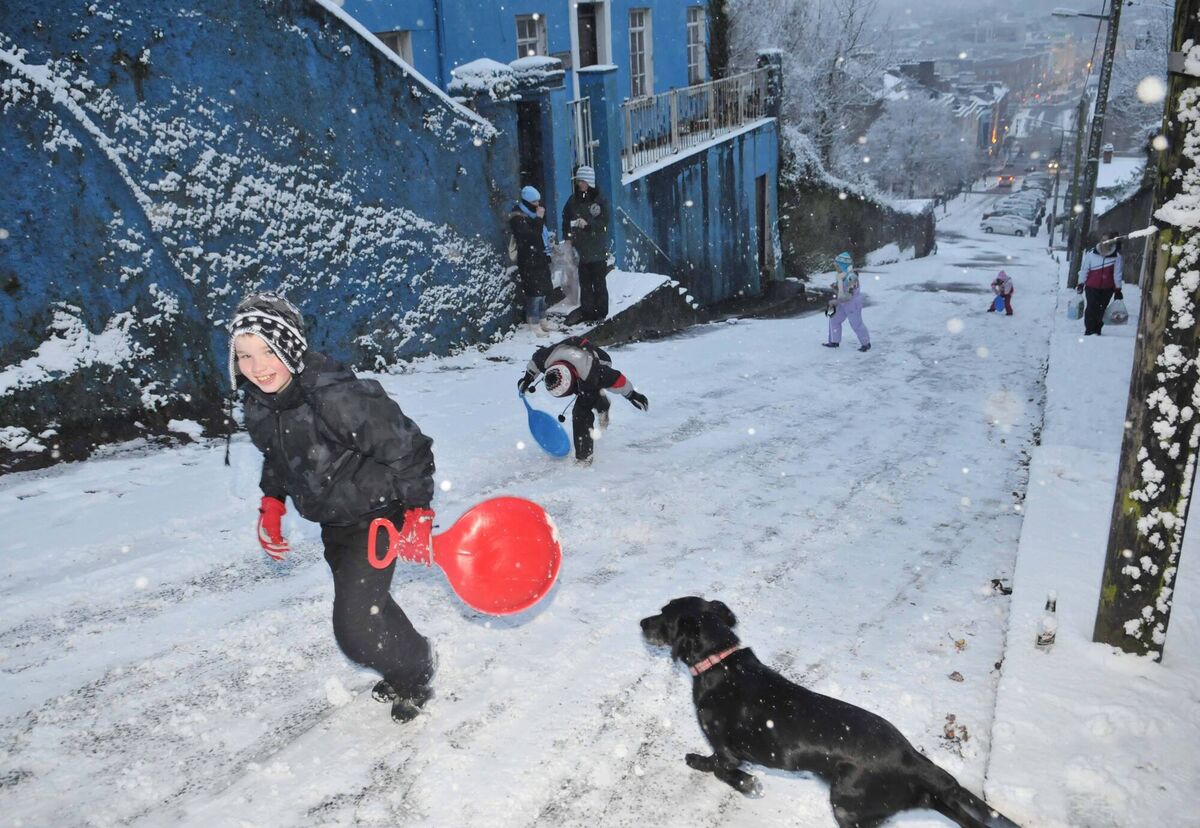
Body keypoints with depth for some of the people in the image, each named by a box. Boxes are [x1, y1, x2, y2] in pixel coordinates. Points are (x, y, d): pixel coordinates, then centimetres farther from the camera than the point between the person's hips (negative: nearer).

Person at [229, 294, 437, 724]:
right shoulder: (259, 403, -7)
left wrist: (417, 510, -21)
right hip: (333, 524, 8)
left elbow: (407, 447, -25)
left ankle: (415, 671, 22)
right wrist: (271, 504, 7)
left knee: (355, 629, -10)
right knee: (364, 604, 22)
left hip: (377, 517, -8)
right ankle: (409, 660, 50)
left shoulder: (339, 396, -33)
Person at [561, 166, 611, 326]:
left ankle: (600, 311, 9)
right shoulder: (573, 200, 7)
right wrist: (567, 236, 1)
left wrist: (588, 223, -23)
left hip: (598, 248, -4)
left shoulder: (599, 200, -5)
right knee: (585, 282, 9)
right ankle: (586, 310, 18)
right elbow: (566, 218, 13)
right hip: (581, 248, 4)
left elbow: (604, 222, -10)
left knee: (599, 282, 1)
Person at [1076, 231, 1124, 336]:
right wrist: (1081, 283, 3)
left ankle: (1097, 330, 21)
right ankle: (1089, 330, -1)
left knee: (1101, 310, 9)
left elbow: (1117, 274, -1)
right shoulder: (1091, 253, -8)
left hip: (1108, 289, 1)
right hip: (1092, 287, -1)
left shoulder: (1116, 256, -7)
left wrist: (1118, 289, 3)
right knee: (1091, 308, -9)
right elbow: (1084, 269, 2)